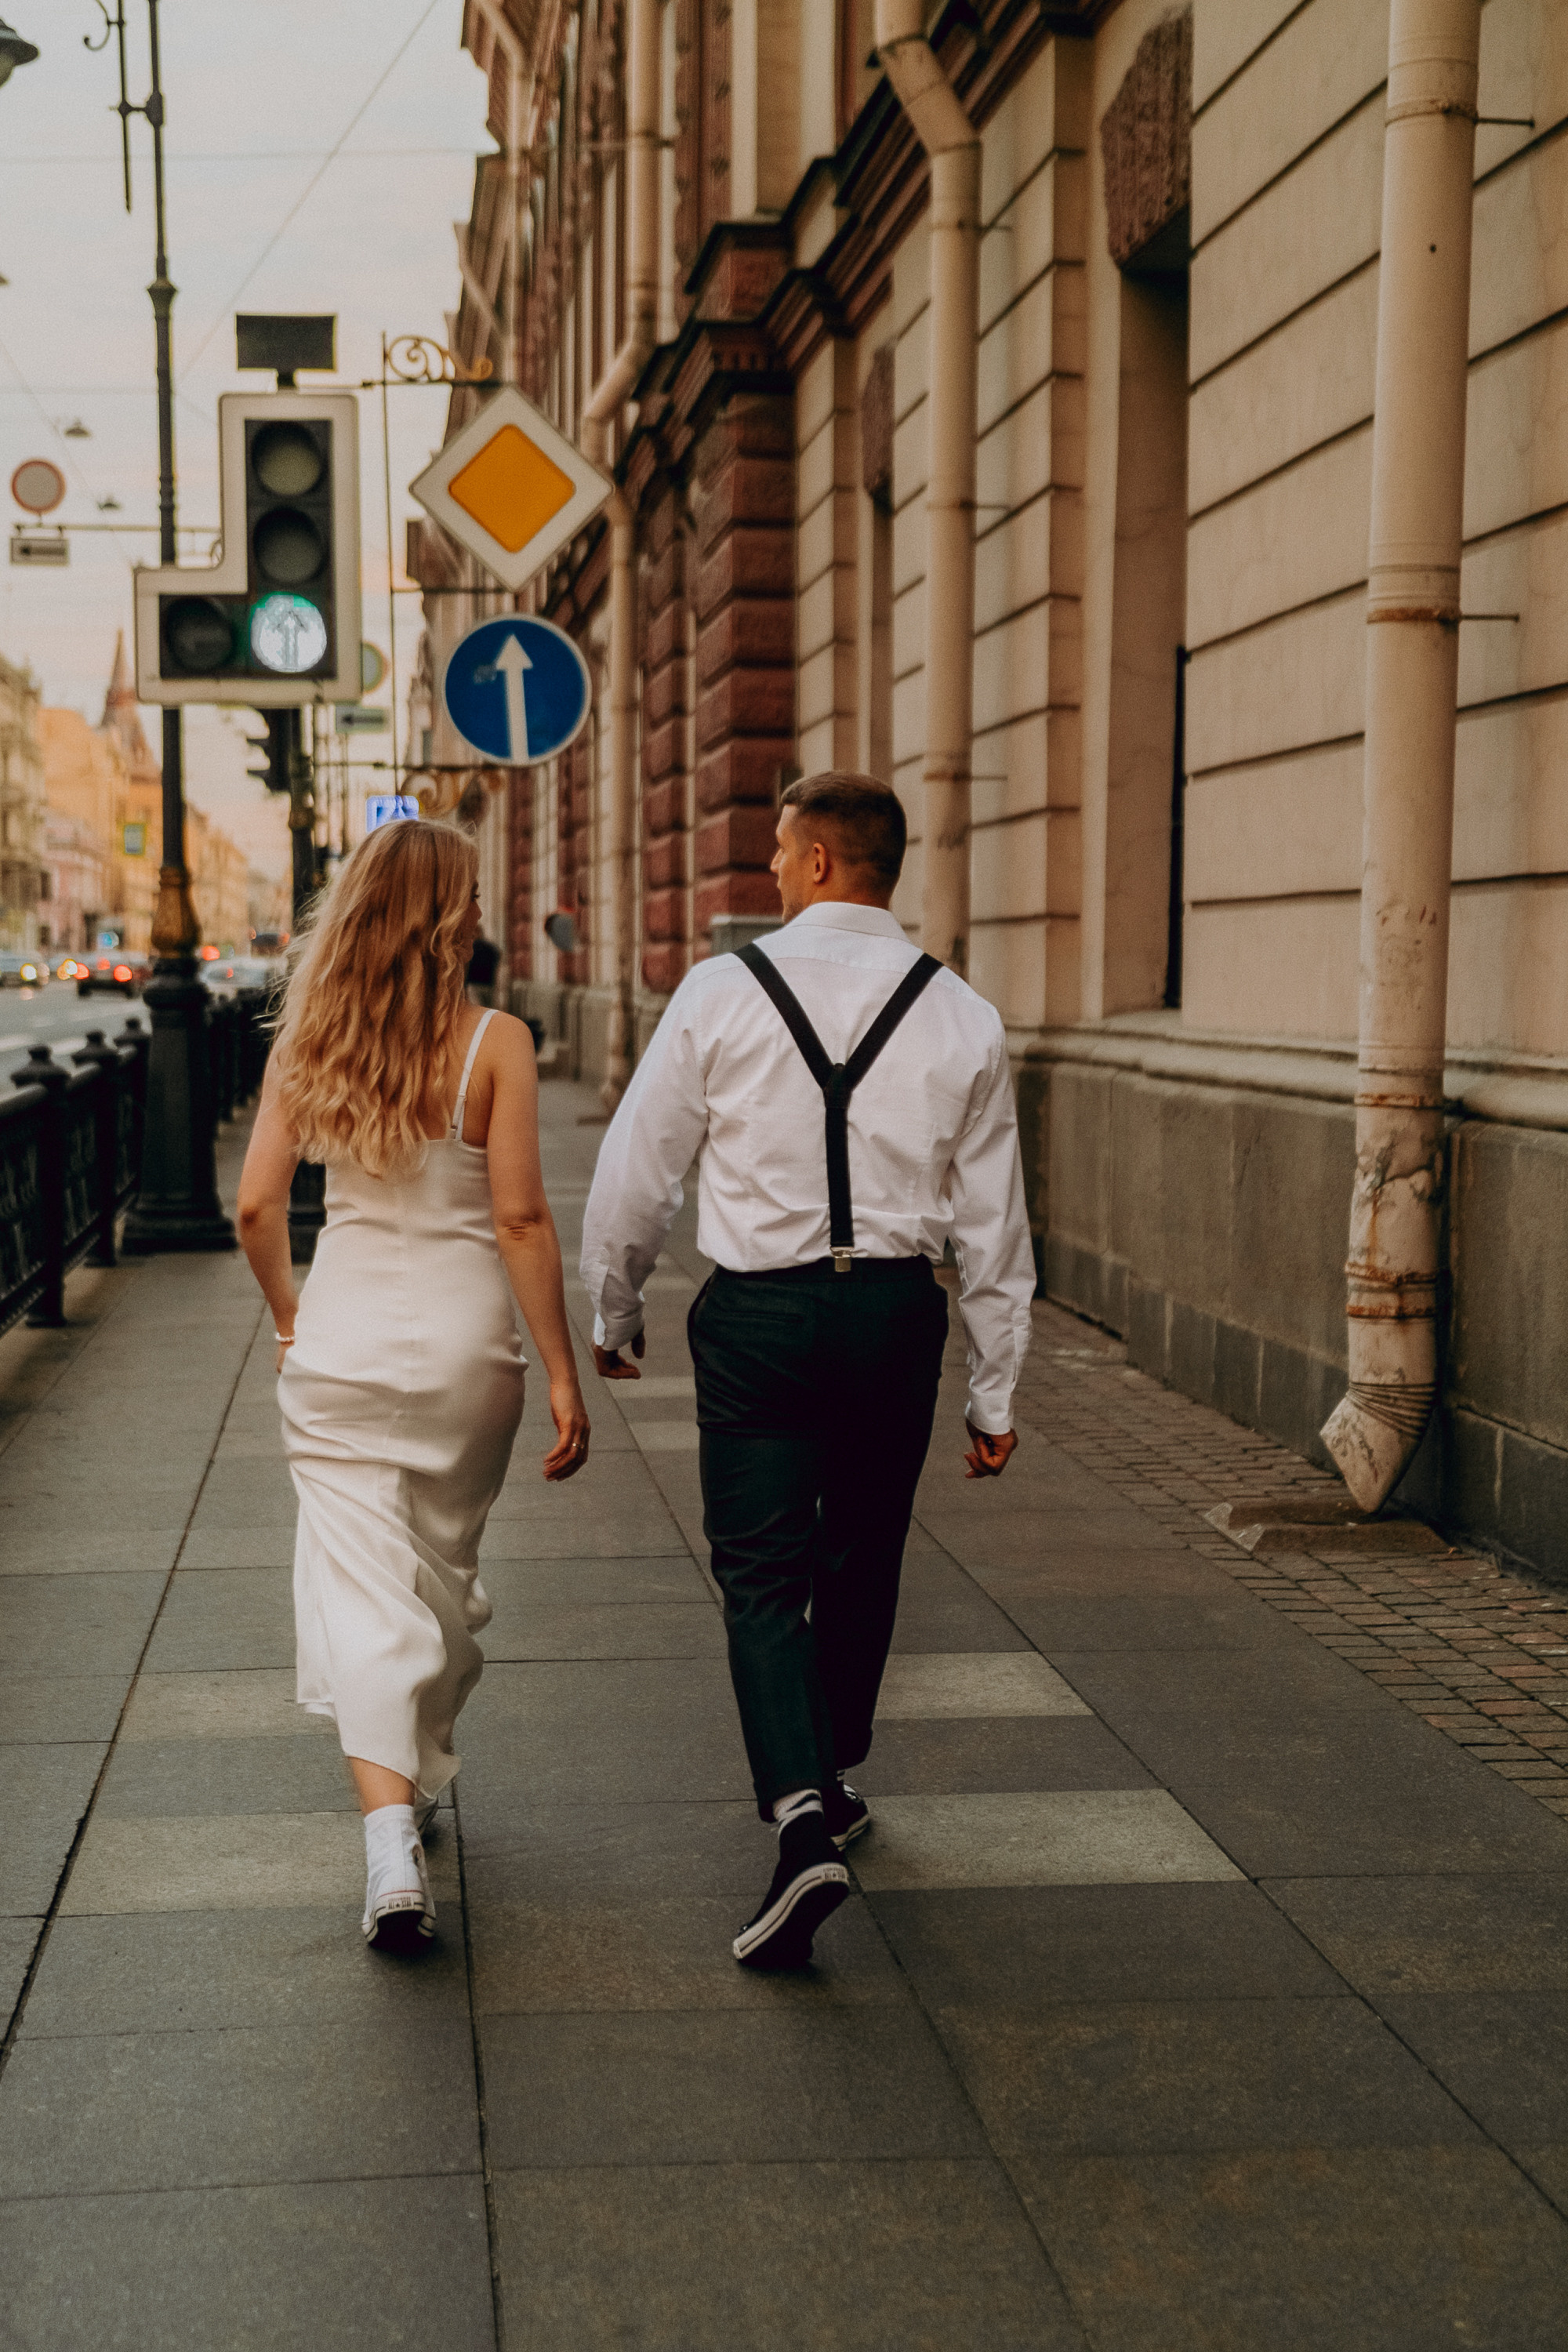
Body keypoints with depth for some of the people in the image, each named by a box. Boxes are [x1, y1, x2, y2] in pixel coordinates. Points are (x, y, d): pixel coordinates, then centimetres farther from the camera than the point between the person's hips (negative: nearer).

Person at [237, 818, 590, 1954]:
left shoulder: (310, 1041, -2)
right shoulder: (495, 1043, -10)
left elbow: (258, 1204, -1)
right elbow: (521, 1220, -13)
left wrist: (288, 1315, 17)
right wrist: (564, 1375, -7)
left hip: (341, 1340, 1)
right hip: (463, 1340, -1)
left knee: (362, 1592, 0)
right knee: (445, 1573, 20)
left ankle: (392, 1841, -13)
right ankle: (423, 1778, 39)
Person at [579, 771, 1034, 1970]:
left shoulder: (722, 993, -6)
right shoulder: (963, 1016, 1)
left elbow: (636, 1171, 0)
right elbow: (994, 1222, 3)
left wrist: (615, 1311, 17)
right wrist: (995, 1393, 11)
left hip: (759, 1311, -3)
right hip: (897, 1310, 3)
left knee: (764, 1577, 2)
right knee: (860, 1563, 20)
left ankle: (803, 1818, -14)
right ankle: (832, 1787, 36)